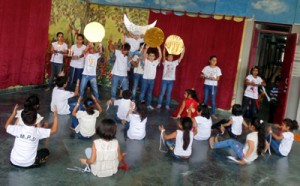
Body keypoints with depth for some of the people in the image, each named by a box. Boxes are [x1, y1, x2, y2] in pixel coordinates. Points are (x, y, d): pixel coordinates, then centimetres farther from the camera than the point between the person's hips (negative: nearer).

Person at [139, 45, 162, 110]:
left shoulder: (156, 62, 6)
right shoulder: (146, 61, -2)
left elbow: (160, 56, -3)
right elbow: (144, 55, -18)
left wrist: (159, 49, -16)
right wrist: (146, 48, -32)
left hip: (152, 79, 3)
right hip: (145, 79, -3)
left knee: (150, 92, 10)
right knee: (143, 92, 2)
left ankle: (149, 104, 16)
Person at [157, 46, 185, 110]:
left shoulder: (175, 63, 9)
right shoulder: (165, 62, 2)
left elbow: (181, 57, 3)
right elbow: (163, 56, -13)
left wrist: (183, 49, -5)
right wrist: (164, 48, -24)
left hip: (171, 80, 2)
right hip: (165, 79, -2)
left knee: (169, 94, 7)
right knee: (162, 93, 1)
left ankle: (167, 105, 13)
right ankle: (159, 104, 8)